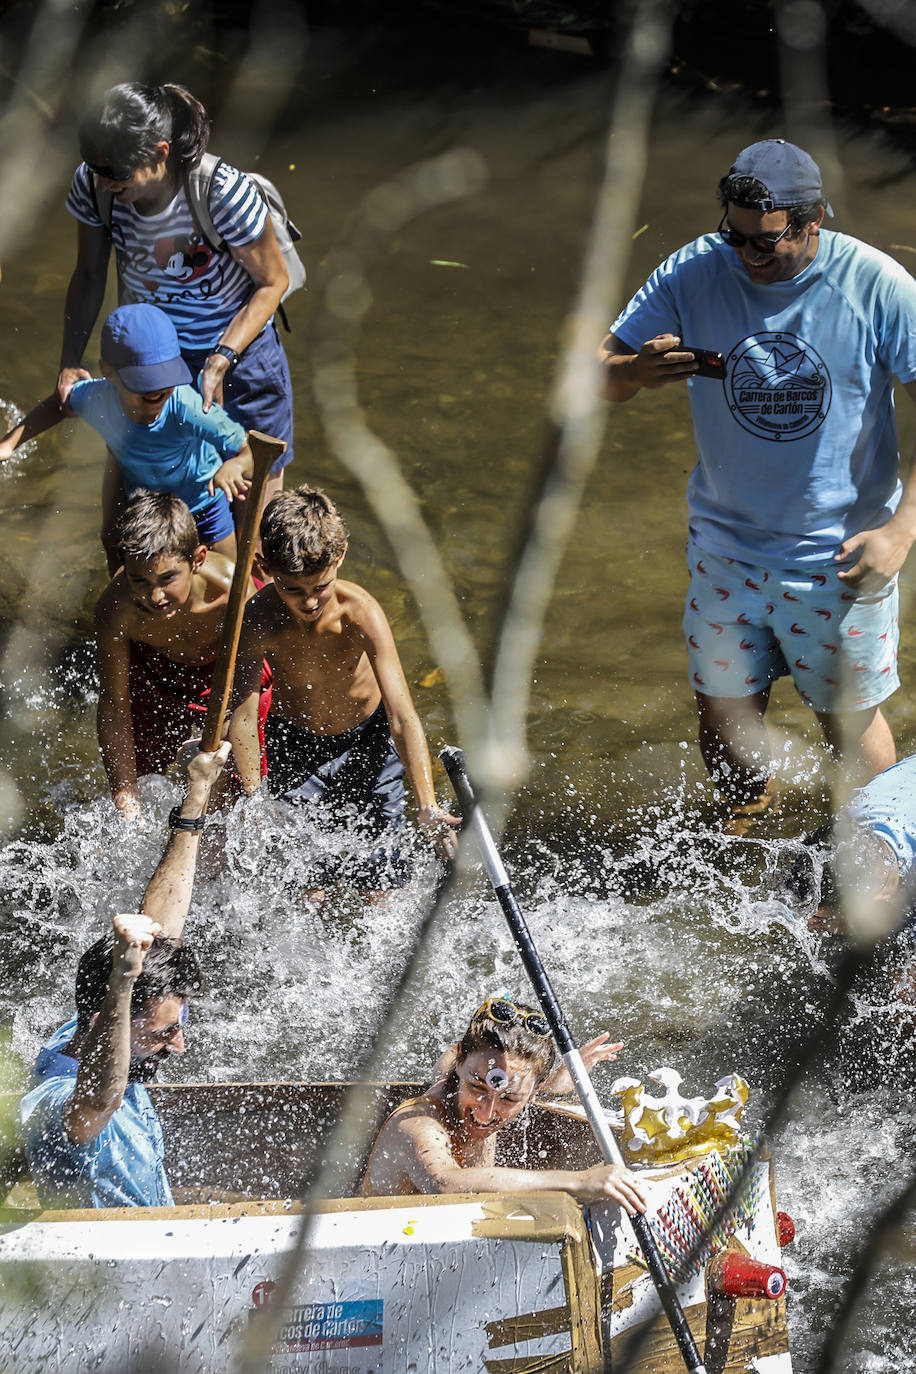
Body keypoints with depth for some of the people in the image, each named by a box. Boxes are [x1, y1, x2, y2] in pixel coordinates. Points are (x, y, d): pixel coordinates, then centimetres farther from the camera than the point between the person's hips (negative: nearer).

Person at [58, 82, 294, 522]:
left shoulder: (223, 193, -33)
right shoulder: (91, 187, -21)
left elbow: (272, 281, -17)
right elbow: (88, 275, -2)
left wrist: (221, 360, -26)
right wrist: (70, 361, -12)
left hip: (238, 355, -3)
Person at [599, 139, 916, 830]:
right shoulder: (692, 274, -10)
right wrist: (637, 373, -30)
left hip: (840, 556, -2)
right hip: (726, 546, 3)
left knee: (852, 721, 9)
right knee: (723, 716, 12)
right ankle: (747, 824, 43)